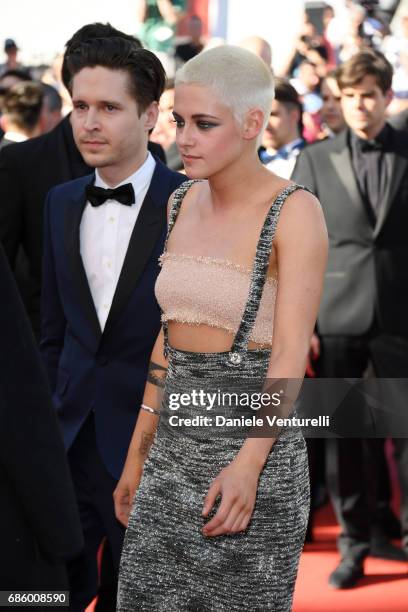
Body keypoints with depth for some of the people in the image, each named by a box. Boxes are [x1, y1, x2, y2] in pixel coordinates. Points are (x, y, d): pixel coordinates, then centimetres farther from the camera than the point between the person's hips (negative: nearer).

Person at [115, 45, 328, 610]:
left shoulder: (297, 212, -13)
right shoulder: (184, 204, 8)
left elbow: (293, 352, -20)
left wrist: (248, 464, -31)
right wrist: (137, 454, 14)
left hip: (254, 441, -6)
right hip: (180, 442, 7)